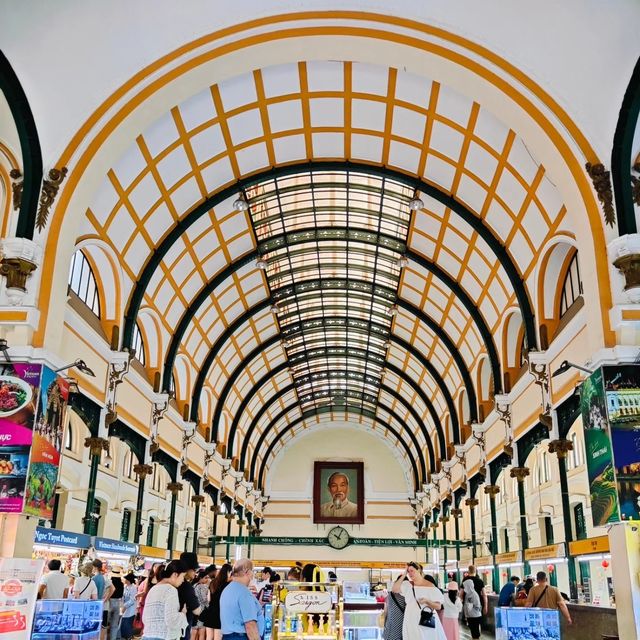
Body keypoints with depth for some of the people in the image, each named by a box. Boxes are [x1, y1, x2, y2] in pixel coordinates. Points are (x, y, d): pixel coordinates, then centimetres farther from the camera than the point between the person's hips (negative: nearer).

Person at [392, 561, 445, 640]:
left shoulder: (430, 586, -5)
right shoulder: (407, 585, 6)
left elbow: (438, 607, -6)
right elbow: (394, 589, -7)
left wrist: (427, 601, -25)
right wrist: (404, 575, -4)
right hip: (411, 623, 3)